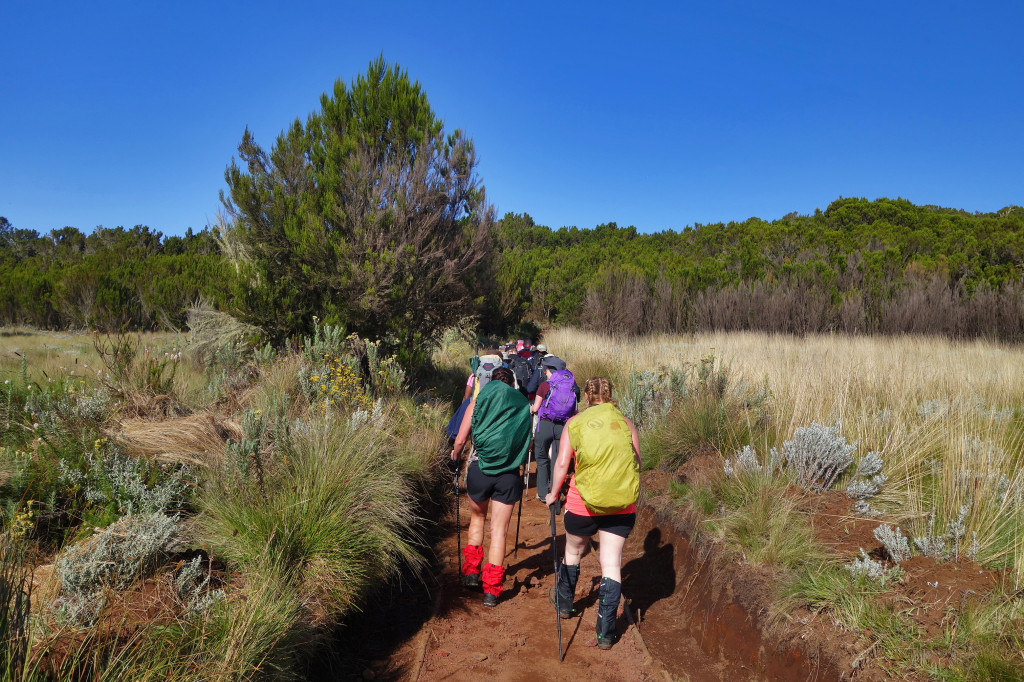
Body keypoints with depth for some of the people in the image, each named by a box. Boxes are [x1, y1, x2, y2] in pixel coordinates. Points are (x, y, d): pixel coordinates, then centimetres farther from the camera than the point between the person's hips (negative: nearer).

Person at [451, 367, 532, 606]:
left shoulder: (479, 401, 3)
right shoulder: (523, 406, 6)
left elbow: (460, 441, 0)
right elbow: (527, 444, 9)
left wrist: (456, 456, 20)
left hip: (480, 469, 0)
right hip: (509, 475, 0)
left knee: (477, 518, 24)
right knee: (499, 530, 6)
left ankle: (471, 572, 26)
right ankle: (492, 589, 7)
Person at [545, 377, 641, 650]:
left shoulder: (575, 422, -1)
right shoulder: (625, 422, 2)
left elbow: (562, 464, -3)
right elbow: (637, 463, 5)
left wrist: (553, 494, 11)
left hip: (583, 502, 0)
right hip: (622, 504, 1)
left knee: (573, 551, 23)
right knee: (611, 564, 7)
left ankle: (564, 601, 45)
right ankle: (606, 632, 8)